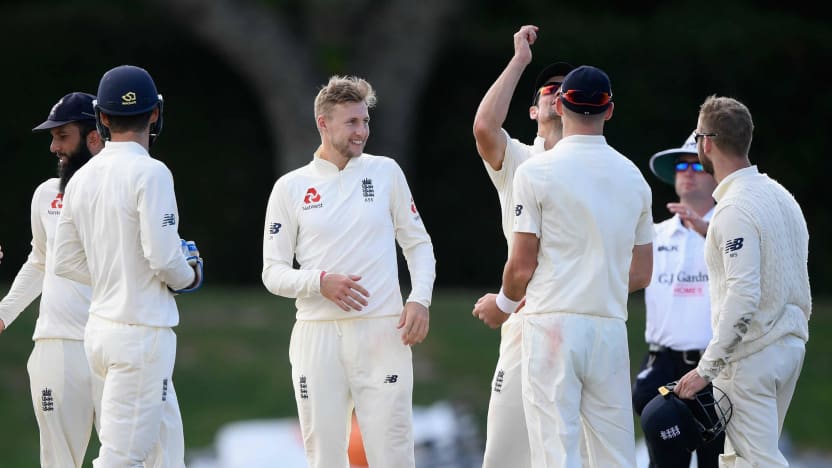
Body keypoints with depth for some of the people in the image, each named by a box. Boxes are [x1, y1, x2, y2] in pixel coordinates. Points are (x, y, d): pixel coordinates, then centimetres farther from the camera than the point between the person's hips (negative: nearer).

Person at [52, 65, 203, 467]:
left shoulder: (81, 179, 7)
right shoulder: (149, 173, -14)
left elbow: (66, 263, 12)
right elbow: (164, 257, -19)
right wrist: (188, 277, 2)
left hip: (99, 329, 8)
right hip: (143, 332, -8)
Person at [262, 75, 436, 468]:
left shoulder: (385, 172, 8)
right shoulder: (291, 187, 5)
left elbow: (418, 243, 13)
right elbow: (274, 273, 5)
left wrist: (420, 300, -3)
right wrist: (321, 282, -14)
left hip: (382, 332, 0)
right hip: (317, 335, 0)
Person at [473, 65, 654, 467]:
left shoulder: (537, 171, -5)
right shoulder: (633, 176, 10)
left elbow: (521, 268, -5)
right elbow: (641, 274, 14)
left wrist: (503, 306, 15)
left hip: (553, 325, -4)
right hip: (611, 327, 4)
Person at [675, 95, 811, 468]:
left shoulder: (735, 210, -17)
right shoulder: (781, 195, 13)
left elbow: (743, 297, -24)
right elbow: (800, 287, 17)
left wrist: (707, 368, -23)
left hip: (750, 354, -10)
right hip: (791, 345, 10)